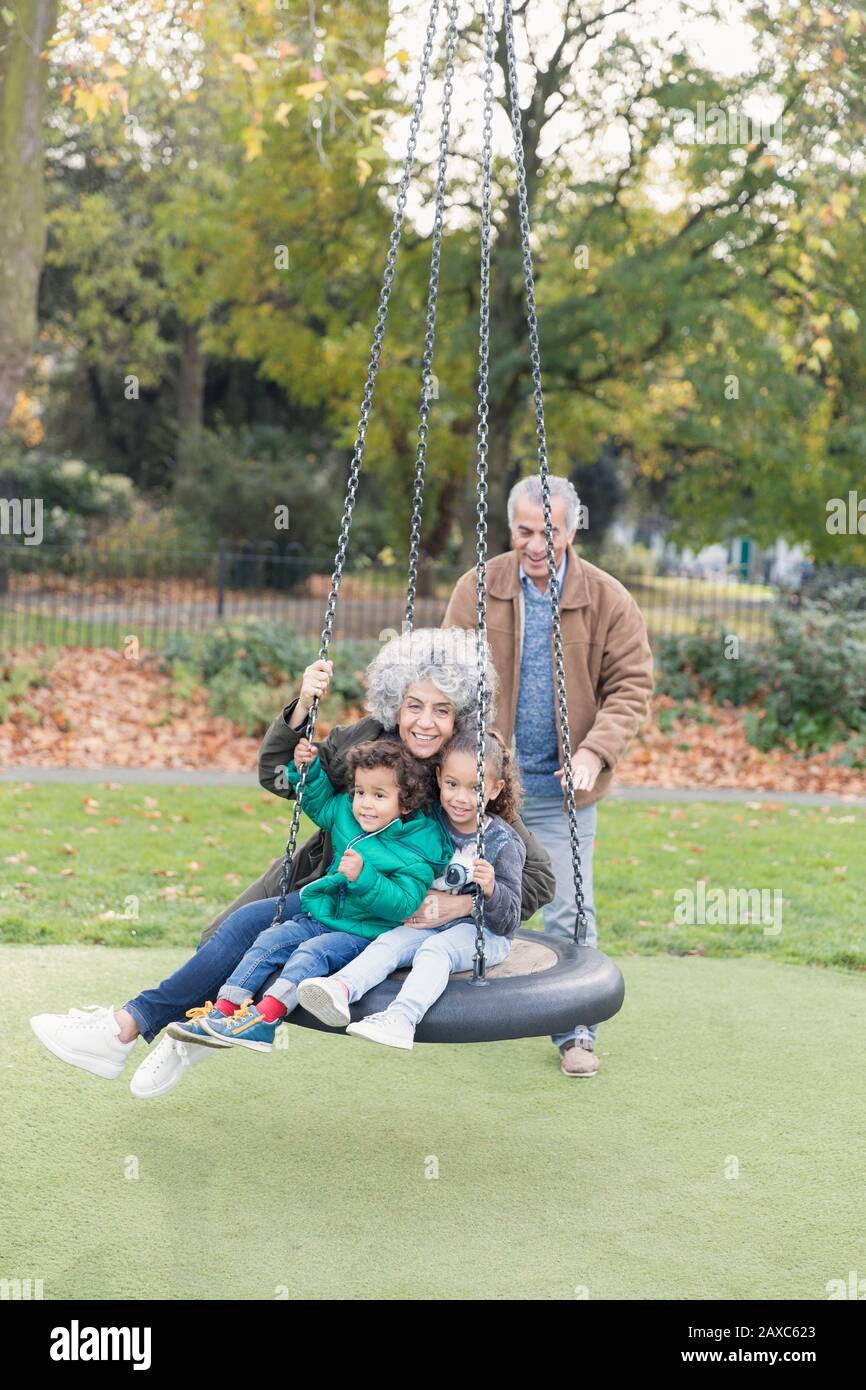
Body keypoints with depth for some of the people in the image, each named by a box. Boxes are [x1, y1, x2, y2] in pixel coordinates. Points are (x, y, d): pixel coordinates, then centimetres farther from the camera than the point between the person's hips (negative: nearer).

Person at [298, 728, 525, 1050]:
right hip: (429, 924, 4)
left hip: (483, 932, -4)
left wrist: (491, 889, -28)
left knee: (434, 949, -31)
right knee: (389, 942, -22)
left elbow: (509, 921, -10)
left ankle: (401, 1019, -52)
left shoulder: (503, 844, -8)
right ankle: (340, 989, -46)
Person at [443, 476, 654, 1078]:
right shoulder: (478, 588, -2)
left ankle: (577, 1032, 16)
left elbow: (632, 685, -2)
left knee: (570, 913, 2)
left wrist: (596, 751, -17)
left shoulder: (607, 599, -4)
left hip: (562, 787, -1)